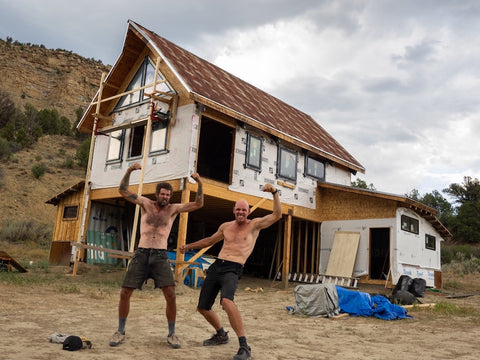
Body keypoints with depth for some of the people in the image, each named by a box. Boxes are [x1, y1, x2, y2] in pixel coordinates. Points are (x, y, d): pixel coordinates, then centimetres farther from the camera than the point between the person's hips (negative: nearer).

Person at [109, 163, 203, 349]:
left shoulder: (173, 209, 7)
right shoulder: (146, 203, 7)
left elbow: (198, 204, 1)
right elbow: (122, 191, 3)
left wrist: (199, 183, -9)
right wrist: (129, 171, -8)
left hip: (160, 256, 0)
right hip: (141, 254, 1)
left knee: (170, 294, -12)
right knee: (125, 293, -1)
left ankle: (171, 334, 5)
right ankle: (120, 332, 19)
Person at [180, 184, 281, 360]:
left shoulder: (254, 224, 4)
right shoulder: (226, 226, 17)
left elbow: (277, 215, -6)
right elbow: (210, 240, 32)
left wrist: (275, 192, -13)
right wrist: (190, 246, 28)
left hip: (232, 270, -6)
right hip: (215, 267, 6)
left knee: (226, 301, -34)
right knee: (202, 308, 12)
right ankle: (221, 335, 38)